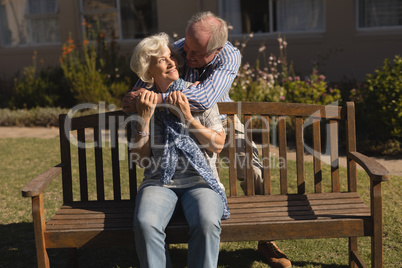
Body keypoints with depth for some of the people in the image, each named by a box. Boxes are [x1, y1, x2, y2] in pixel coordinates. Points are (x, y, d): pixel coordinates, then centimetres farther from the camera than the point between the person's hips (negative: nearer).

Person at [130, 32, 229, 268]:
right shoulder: (143, 102, 12)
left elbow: (218, 145, 3)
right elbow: (140, 158, 7)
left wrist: (187, 117, -7)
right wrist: (144, 119, -5)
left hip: (200, 180, -1)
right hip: (159, 181, 1)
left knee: (207, 223, -33)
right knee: (146, 224, -31)